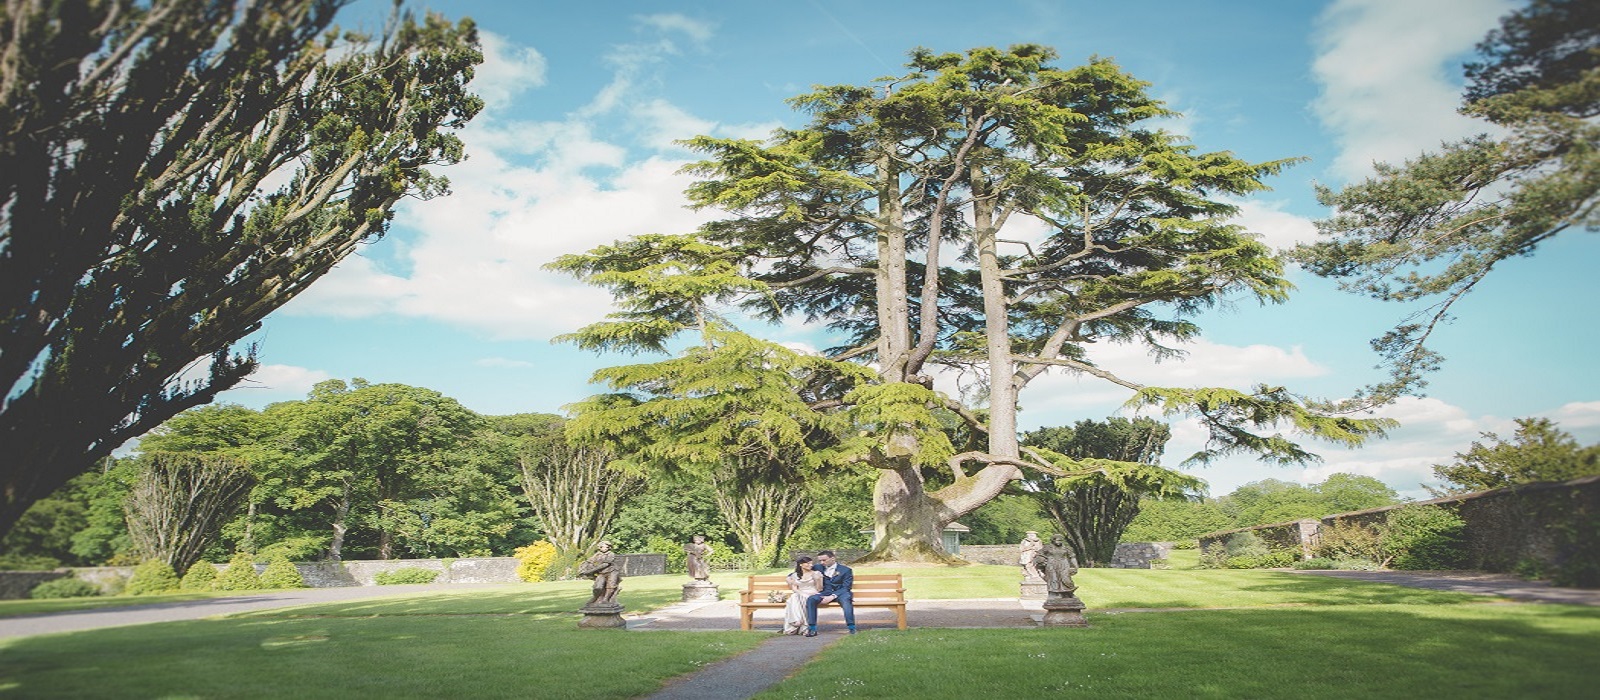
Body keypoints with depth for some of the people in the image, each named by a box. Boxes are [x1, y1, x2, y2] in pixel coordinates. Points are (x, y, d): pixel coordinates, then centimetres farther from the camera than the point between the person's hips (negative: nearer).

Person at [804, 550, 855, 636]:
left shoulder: (846, 570, 4)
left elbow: (846, 587, -5)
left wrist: (832, 596, -19)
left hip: (840, 593, -3)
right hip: (825, 593, 3)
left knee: (846, 599, -39)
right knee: (810, 599, -28)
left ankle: (851, 628, -39)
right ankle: (812, 629, -28)